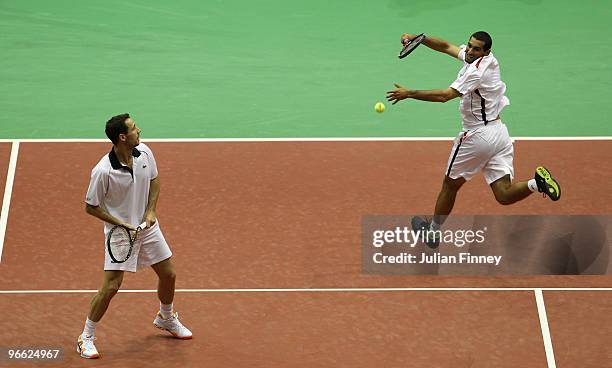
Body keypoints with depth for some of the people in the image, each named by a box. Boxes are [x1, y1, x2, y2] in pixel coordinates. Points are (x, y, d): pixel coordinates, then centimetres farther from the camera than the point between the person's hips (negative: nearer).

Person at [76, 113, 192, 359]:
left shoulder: (144, 153, -10)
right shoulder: (103, 171, -26)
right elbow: (91, 207, -14)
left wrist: (151, 211, -5)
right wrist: (120, 223, -20)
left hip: (147, 226, 6)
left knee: (168, 275, 15)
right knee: (111, 286, -11)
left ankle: (166, 318, 43)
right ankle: (86, 337, 7)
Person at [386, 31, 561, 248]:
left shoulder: (477, 71, -20)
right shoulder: (482, 58, 7)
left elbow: (445, 95, -28)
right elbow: (446, 47, 16)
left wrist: (409, 93, -22)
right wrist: (418, 38, 6)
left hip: (477, 135, -8)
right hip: (499, 131, 8)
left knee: (450, 186, 14)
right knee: (504, 195, 1)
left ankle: (432, 231, 29)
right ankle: (536, 182, -24)